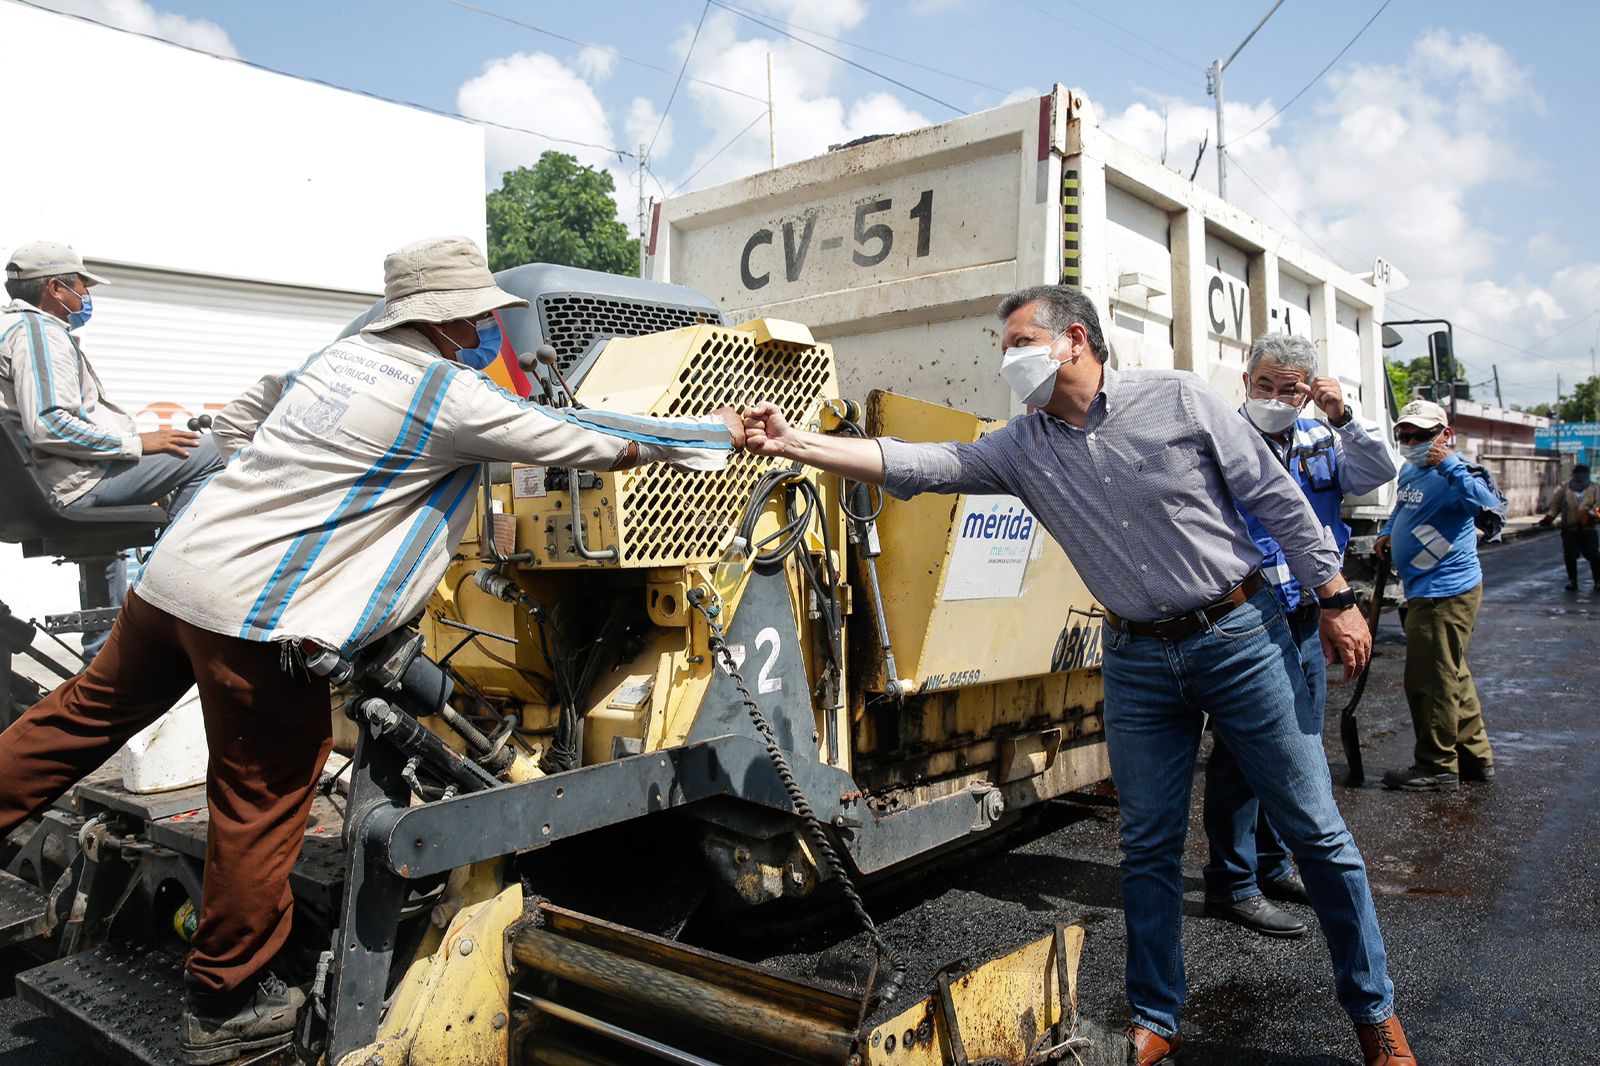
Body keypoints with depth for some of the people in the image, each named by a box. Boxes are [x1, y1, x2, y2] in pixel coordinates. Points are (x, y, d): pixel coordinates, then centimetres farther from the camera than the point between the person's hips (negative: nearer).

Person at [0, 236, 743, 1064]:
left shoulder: (337, 357, 12)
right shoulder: (449, 395, -11)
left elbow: (236, 423, 26)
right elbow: (593, 442, -8)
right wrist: (724, 432, 2)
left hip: (174, 572, 9)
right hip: (255, 616, -8)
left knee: (89, 712, 25)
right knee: (262, 802, 6)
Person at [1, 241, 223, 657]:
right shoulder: (38, 331, -11)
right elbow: (48, 425, -25)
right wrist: (136, 443, -19)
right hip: (69, 484, -11)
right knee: (204, 456, -19)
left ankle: (103, 645, 43)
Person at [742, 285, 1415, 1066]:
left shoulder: (1177, 400, -8)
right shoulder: (1023, 448, 0)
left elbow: (1278, 500, -3)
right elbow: (917, 465, -8)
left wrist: (1336, 600, -3)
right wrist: (794, 444, -17)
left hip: (1242, 636, -2)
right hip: (1139, 661, 3)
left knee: (1315, 831, 7)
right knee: (1148, 848, 10)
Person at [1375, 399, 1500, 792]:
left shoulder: (1454, 472, -16)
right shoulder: (1410, 471, 12)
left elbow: (1488, 504, -34)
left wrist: (1450, 464, -35)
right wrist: (1387, 535, 14)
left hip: (1446, 592, -10)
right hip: (1427, 590, 10)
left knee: (1430, 680, -4)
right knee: (1452, 677, 19)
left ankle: (1437, 767, 7)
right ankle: (1476, 758, 31)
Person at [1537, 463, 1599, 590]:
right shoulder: (1565, 489, 13)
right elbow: (1555, 504, 13)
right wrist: (1549, 516, -2)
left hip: (1589, 528, -1)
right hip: (1569, 529, 1)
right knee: (1570, 556, 2)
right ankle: (1572, 581, 13)